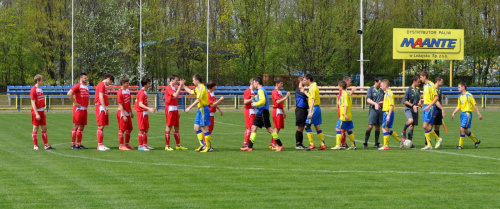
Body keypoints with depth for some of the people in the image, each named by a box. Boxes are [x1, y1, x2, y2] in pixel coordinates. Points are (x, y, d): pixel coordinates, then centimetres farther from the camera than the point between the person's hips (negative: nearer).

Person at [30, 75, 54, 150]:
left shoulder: (40, 89, 13)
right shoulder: (33, 90, -12)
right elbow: (33, 103, -16)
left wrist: (43, 112, 16)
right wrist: (36, 114, -21)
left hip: (41, 111, 8)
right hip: (36, 111, -8)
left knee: (44, 128, 7)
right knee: (35, 128, -1)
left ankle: (46, 145, 11)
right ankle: (35, 146, 5)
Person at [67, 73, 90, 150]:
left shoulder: (86, 87, 16)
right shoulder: (78, 86, -10)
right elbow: (69, 93, -21)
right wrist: (75, 102, -18)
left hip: (84, 109, 8)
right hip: (78, 109, -8)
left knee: (82, 127, 9)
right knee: (76, 126, -6)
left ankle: (79, 144, 13)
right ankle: (73, 144, -4)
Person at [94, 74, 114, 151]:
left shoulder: (104, 86, 20)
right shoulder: (101, 85, -9)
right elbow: (101, 97, -16)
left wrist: (106, 109, 13)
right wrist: (105, 108, -18)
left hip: (104, 108, 10)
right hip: (101, 107, -10)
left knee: (102, 126, 9)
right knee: (100, 126, -9)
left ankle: (101, 145, 11)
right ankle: (99, 145, -10)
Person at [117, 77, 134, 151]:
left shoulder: (128, 91, 11)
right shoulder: (120, 92, -15)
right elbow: (120, 105, -18)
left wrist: (131, 112, 18)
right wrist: (124, 116, -20)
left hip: (127, 113, 9)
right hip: (122, 113, -9)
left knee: (129, 129, 13)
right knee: (122, 129, -4)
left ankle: (127, 144, 24)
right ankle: (121, 145, 1)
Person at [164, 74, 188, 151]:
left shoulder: (174, 88, 17)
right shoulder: (168, 88, -11)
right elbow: (175, 95, -28)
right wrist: (180, 86, -24)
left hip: (175, 109, 9)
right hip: (170, 109, -9)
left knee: (176, 127, 9)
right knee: (169, 127, -5)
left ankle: (178, 145, 12)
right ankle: (167, 146, -2)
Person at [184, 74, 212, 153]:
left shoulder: (202, 88, -16)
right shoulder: (198, 88, 15)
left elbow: (198, 100, -24)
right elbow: (191, 92, 34)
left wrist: (189, 108, -24)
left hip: (203, 109, -10)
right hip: (200, 109, 10)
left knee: (204, 128, -6)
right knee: (196, 127, 10)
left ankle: (208, 147, -1)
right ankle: (203, 145, 13)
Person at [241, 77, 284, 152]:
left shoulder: (260, 90, -13)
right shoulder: (261, 90, 17)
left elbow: (263, 101, -24)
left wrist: (255, 104, -15)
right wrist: (256, 98, 13)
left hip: (263, 112, -10)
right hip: (260, 113, 10)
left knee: (269, 129, -6)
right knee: (253, 128, 6)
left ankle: (280, 145, -1)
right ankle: (250, 147, 5)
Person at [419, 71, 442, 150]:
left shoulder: (431, 85, -13)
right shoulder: (425, 85, 15)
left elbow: (436, 97, -16)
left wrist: (429, 106, -21)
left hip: (430, 107, -9)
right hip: (425, 106, 9)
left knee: (426, 126, -13)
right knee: (426, 127, 4)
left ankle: (438, 139, 0)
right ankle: (429, 145, 9)